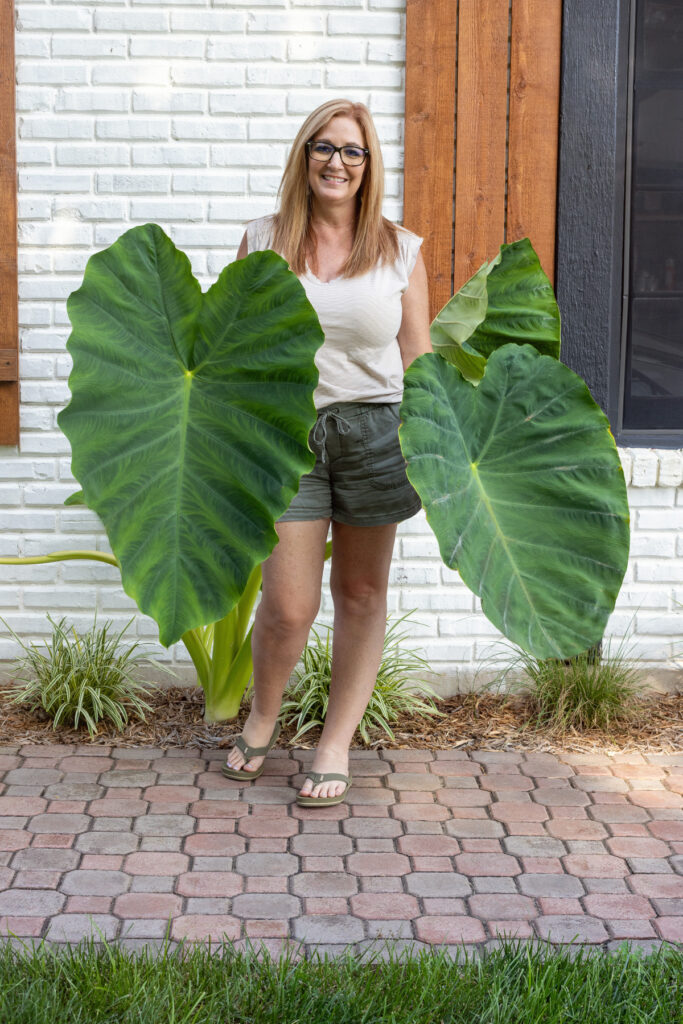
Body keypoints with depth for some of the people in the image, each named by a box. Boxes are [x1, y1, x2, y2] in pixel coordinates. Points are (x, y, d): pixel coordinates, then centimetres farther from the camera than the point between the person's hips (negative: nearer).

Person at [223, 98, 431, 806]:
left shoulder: (402, 251, 4)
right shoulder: (263, 243, 5)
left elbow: (418, 361, 6)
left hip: (375, 430, 1)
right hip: (286, 430, -1)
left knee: (361, 593, 8)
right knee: (289, 607, -4)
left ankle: (336, 743, 23)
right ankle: (261, 718, 26)